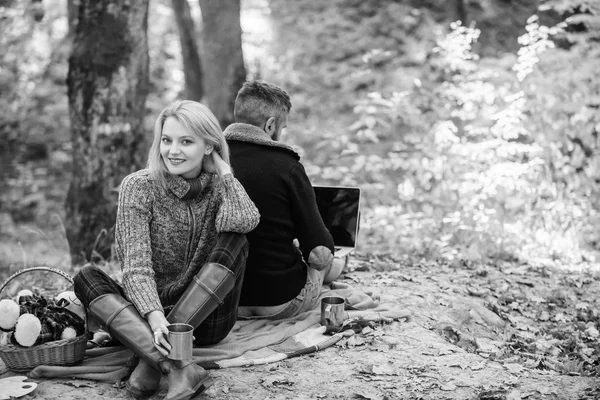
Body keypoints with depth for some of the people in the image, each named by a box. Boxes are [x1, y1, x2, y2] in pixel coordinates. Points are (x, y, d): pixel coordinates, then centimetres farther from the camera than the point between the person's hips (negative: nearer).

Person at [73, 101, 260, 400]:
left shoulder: (220, 187, 3)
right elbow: (136, 264, -16)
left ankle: (152, 358, -31)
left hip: (207, 316, 1)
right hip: (149, 310, 0)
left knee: (235, 241, -21)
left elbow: (245, 222, -22)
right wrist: (155, 317, -34)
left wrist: (222, 167, -8)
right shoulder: (138, 186, -4)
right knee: (86, 277, -23)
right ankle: (178, 367, -46)